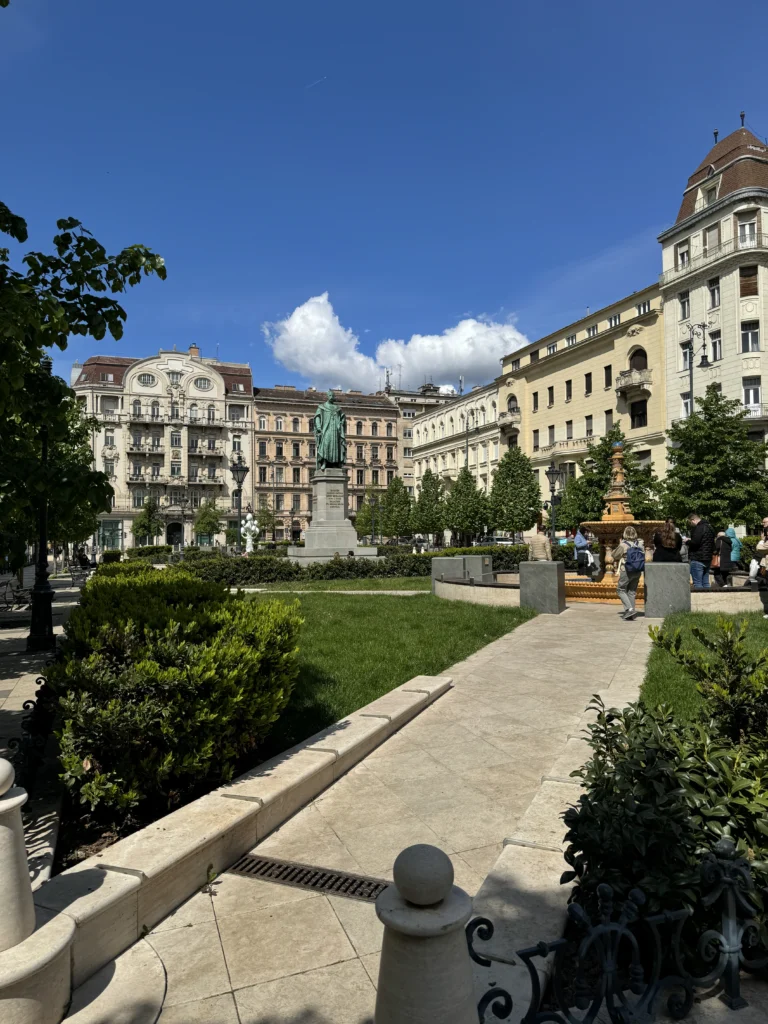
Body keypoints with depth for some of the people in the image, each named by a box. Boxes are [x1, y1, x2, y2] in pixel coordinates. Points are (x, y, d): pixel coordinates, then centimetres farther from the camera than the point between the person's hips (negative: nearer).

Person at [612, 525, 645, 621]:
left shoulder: (623, 545, -15)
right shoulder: (640, 544, -2)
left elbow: (615, 556, -5)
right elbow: (643, 555, 11)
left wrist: (619, 546, 9)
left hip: (626, 572, -5)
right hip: (638, 572, 5)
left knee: (621, 590, 9)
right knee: (632, 591, 15)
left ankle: (630, 609, -8)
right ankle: (631, 614, 16)